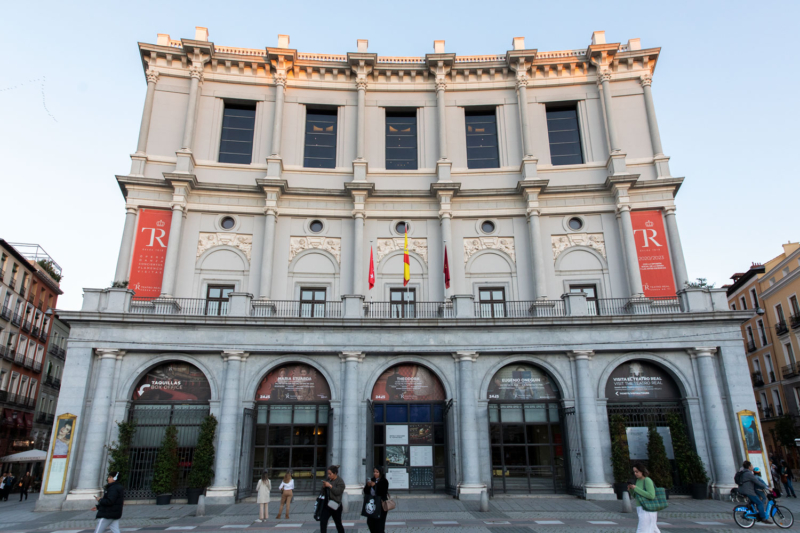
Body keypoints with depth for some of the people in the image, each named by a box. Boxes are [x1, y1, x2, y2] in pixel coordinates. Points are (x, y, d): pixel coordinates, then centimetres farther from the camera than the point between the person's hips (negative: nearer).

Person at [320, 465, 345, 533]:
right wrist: (324, 486, -5)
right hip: (326, 504, 5)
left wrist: (330, 486, -28)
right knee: (322, 521, -7)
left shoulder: (340, 482, -12)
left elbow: (338, 492, -23)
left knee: (338, 523, 11)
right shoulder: (328, 479, 6)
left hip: (335, 506, -5)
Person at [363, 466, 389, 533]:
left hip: (380, 505, -6)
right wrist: (368, 485, -10)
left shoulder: (384, 481, -8)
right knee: (370, 522, 9)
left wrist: (375, 485, -22)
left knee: (379, 523, -5)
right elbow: (366, 491, 10)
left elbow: (383, 492, -19)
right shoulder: (372, 480, 9)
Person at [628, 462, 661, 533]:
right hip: (642, 510, 9)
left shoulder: (647, 480, -16)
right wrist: (630, 489, -4)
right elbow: (635, 496, 18)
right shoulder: (638, 480, 11)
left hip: (648, 510, -9)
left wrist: (636, 488, -22)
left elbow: (651, 496, -25)